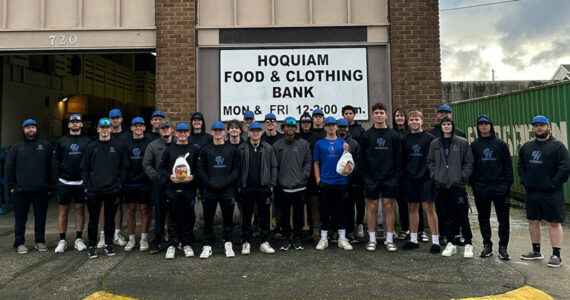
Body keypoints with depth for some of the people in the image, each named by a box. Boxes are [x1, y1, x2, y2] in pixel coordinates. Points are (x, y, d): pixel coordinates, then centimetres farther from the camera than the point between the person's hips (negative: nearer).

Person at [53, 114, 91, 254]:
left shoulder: (87, 141, 6)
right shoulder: (61, 141, 8)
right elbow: (56, 161, 6)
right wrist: (56, 179, -2)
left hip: (81, 182, -1)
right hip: (64, 182, 1)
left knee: (80, 209, 4)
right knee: (63, 210, 5)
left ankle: (79, 239, 13)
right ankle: (62, 240, 13)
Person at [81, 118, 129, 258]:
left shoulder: (119, 146, 4)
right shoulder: (91, 147, 8)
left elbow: (124, 168, 5)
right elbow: (84, 168, 9)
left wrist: (120, 184, -3)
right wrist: (86, 185, 0)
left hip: (112, 190, -1)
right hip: (93, 190, 1)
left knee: (110, 219, 8)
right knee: (93, 219, 6)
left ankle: (109, 244, 21)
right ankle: (92, 246, 18)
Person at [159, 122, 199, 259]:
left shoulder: (194, 150, 7)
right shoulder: (169, 149, 9)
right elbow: (162, 167, 9)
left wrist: (193, 176, -12)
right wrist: (169, 176, -8)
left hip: (189, 188, 0)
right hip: (172, 188, 0)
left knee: (188, 217, 5)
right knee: (173, 217, 3)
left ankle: (187, 244, 17)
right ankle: (172, 245, 13)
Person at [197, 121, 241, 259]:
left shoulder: (232, 150, 7)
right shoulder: (205, 150, 8)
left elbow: (236, 169, 3)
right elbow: (201, 169, 4)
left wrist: (227, 181, -10)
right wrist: (209, 183, -10)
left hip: (227, 190, 0)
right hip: (209, 190, 0)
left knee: (228, 218, 6)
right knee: (208, 219, 4)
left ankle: (228, 244, 19)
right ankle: (207, 246, 14)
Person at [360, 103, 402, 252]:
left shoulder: (394, 135, 6)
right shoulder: (366, 135, 3)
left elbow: (398, 158, 5)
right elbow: (362, 159, 2)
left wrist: (396, 175, -3)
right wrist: (365, 176, -5)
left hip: (389, 178, 1)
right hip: (371, 178, 0)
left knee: (389, 207, 4)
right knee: (372, 207, 4)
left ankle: (389, 239, 13)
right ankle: (372, 239, 14)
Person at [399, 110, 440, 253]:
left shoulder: (430, 138, 0)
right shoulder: (405, 140, 10)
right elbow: (401, 160, 13)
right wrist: (402, 177, 8)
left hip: (426, 178, -3)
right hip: (409, 179, 4)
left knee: (429, 207, -5)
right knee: (412, 208, 9)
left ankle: (435, 241, 3)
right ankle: (413, 239, 19)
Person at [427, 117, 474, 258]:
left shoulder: (462, 143, 3)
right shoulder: (434, 144, 11)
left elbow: (469, 162, 3)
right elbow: (430, 162, 14)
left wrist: (462, 177, -7)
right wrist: (434, 176, 2)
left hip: (458, 185, -3)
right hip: (441, 185, 3)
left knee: (462, 215, -1)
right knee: (447, 216, 9)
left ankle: (468, 244, 13)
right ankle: (451, 244, 18)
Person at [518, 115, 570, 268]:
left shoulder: (557, 146, -5)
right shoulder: (527, 146, 12)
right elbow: (521, 165, 17)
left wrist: (552, 184, -15)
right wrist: (524, 180, 4)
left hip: (550, 193, -5)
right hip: (531, 192, 6)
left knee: (554, 223, 0)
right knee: (533, 221, 12)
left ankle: (556, 255, 7)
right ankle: (536, 251, 25)